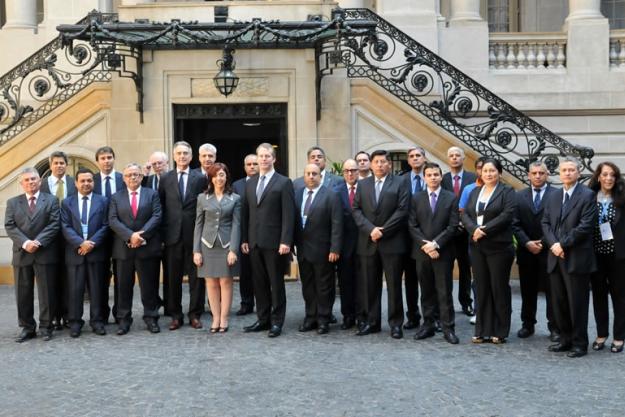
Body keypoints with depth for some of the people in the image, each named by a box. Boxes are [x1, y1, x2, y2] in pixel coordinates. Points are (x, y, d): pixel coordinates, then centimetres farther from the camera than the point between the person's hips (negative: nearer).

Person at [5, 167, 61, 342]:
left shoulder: (51, 200, 6)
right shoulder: (12, 202, 11)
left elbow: (54, 224, -4)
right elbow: (9, 227, 1)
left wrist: (38, 242, -16)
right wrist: (25, 243, -15)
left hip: (45, 253, -2)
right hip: (21, 254, 2)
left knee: (46, 293, 1)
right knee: (23, 294, 6)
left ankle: (46, 327, 11)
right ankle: (27, 328, 16)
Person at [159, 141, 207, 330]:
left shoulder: (200, 178, 4)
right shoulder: (165, 178, 7)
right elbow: (161, 206, 7)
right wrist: (163, 231, 1)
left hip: (194, 235, -1)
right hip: (172, 235, 1)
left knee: (196, 277, 4)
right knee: (173, 277, 6)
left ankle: (195, 315, 14)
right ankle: (175, 315, 16)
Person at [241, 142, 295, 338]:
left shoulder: (283, 182, -3)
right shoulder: (250, 183, 13)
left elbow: (288, 214, -9)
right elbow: (245, 213, 13)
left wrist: (285, 241, -15)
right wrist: (244, 239, 7)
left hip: (274, 242, -5)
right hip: (254, 242, 5)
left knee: (276, 283, 3)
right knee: (259, 283, 10)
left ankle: (277, 322, 11)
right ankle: (263, 319, 19)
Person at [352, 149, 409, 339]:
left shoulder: (399, 183, 3)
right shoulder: (363, 184, 13)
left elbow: (402, 210, -6)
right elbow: (356, 210, 5)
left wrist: (383, 230, -11)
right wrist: (370, 229, -10)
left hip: (392, 242, -3)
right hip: (368, 242, 3)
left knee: (394, 284, 1)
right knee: (369, 285, 6)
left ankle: (396, 323, 8)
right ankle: (372, 321, 15)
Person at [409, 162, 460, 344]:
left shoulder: (451, 198, 2)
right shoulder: (416, 198, 7)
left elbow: (452, 226, -4)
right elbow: (412, 226, 2)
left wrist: (435, 243, -13)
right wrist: (425, 244, -11)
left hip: (443, 252, -2)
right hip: (422, 252, 2)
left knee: (445, 291, 0)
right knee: (426, 291, 9)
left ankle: (448, 328, 4)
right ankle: (428, 325, 16)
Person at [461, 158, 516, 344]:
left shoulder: (507, 191, -1)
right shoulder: (475, 192, 16)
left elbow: (507, 215, -14)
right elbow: (465, 214, 7)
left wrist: (485, 230, -18)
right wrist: (474, 229, -13)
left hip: (498, 246, -5)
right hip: (477, 246, 5)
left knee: (499, 287, 1)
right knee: (481, 288, 7)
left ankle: (500, 331, 10)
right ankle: (482, 330, 13)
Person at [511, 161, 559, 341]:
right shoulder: (519, 196, 9)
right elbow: (515, 224, 3)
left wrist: (543, 243, -12)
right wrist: (527, 243, -9)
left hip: (549, 250, -3)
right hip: (526, 250, 3)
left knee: (551, 290, 2)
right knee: (528, 290, 10)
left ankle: (554, 327, 9)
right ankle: (528, 324, 20)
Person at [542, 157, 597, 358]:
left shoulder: (587, 196, -5)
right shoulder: (553, 197, 16)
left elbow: (585, 226, -13)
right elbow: (545, 223, 10)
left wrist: (563, 244, -14)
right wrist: (553, 244, -7)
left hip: (576, 258, -6)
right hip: (556, 258, 6)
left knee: (577, 303, 1)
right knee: (559, 302, 10)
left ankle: (579, 343, 11)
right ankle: (565, 339, 21)